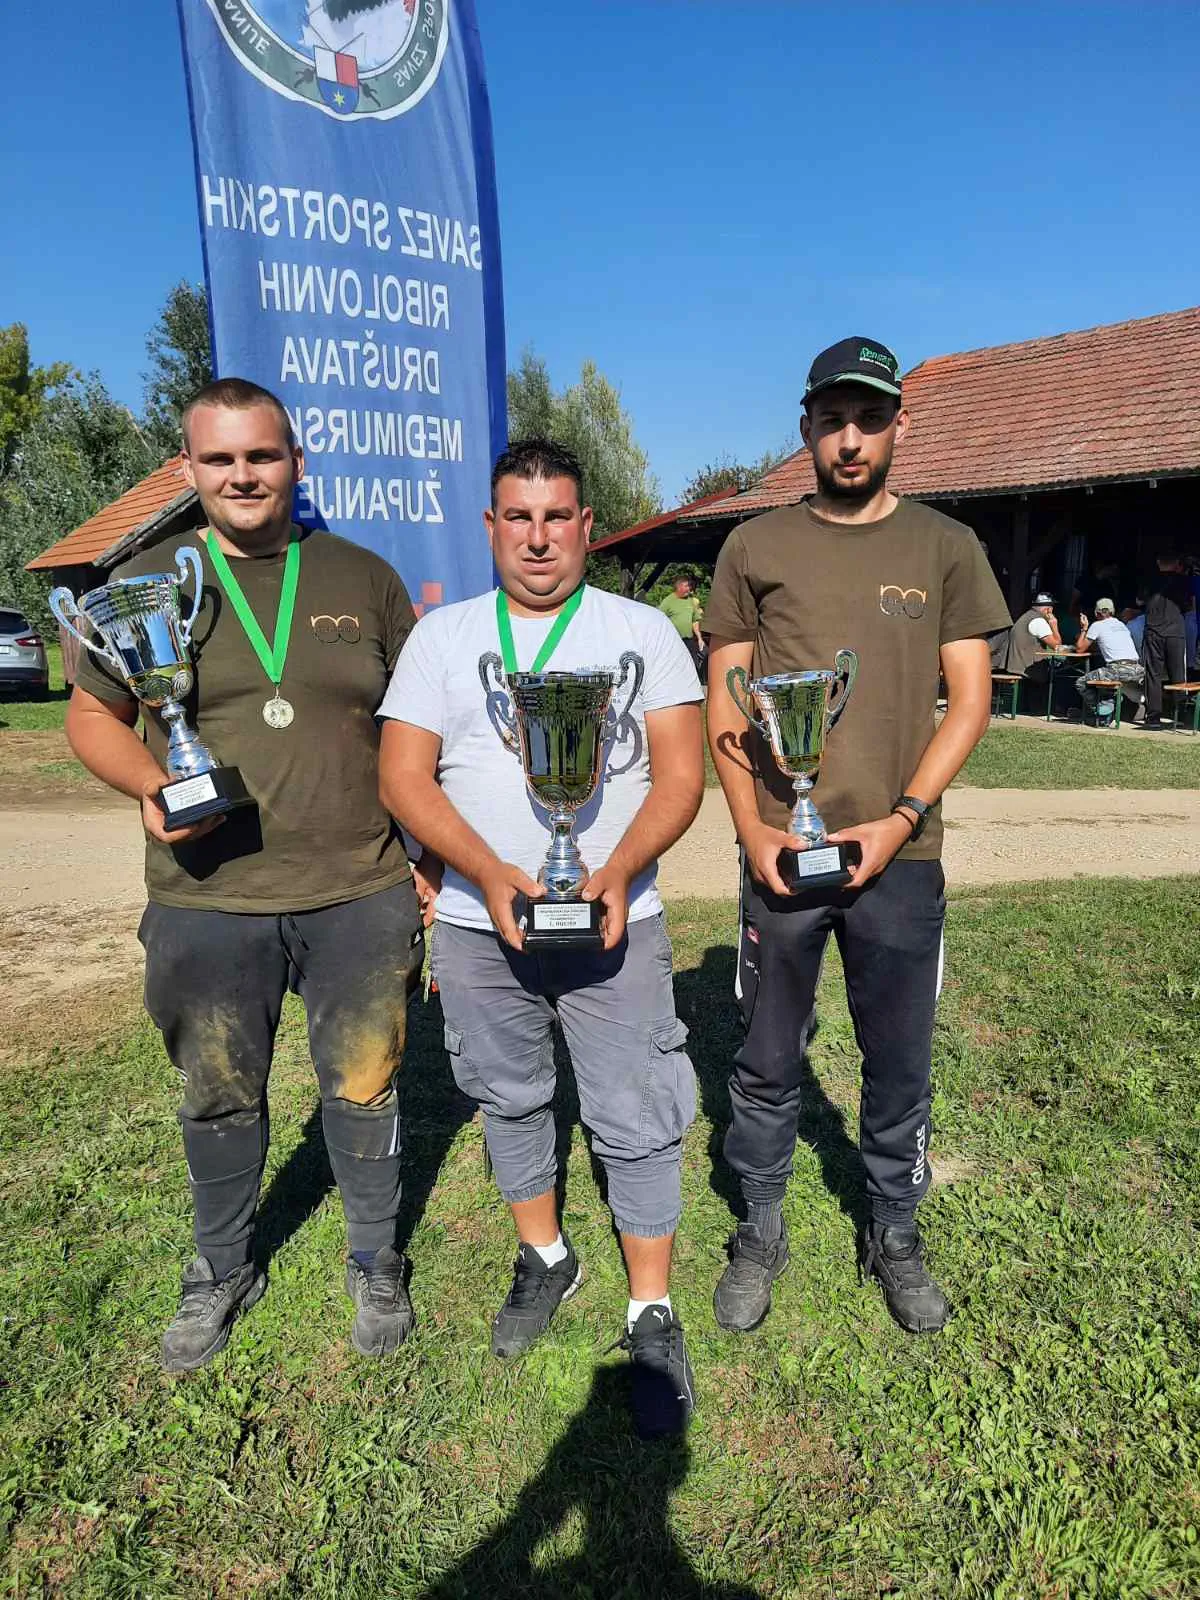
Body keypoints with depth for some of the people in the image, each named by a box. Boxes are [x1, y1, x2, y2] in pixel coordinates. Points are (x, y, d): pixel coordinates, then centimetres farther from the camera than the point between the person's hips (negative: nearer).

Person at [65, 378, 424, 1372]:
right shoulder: (148, 581, 4)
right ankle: (225, 1272, 42)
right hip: (206, 905, 1)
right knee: (221, 1100, 17)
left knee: (364, 1088, 12)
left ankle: (376, 1261, 38)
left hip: (359, 896, 0)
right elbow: (92, 715, 8)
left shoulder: (364, 578, 4)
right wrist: (151, 786, -13)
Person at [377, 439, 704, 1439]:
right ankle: (545, 1258, 40)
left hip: (616, 919, -2)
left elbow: (680, 773, -4)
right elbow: (404, 774, -3)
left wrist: (618, 872, -21)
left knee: (635, 1119, 0)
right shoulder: (443, 636, 6)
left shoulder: (642, 631, 2)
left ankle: (653, 1316, 19)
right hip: (478, 921, 3)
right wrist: (491, 876, -18)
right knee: (509, 1098, 17)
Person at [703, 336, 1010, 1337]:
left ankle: (895, 1236, 34)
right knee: (768, 1063, 11)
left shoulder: (945, 547, 5)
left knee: (900, 1065, 12)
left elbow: (970, 700, 2)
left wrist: (899, 821, -10)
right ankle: (761, 1235, 31)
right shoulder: (756, 547, 5)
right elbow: (724, 702, 4)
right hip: (781, 852, 0)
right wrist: (752, 830, -7)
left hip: (898, 853, 0)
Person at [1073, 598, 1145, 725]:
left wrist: (1084, 628, 24)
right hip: (1137, 670, 7)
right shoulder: (1122, 625, 24)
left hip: (1118, 669, -6)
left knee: (1081, 683, 6)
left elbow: (1081, 649, 13)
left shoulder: (1097, 625, 7)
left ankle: (1102, 713, -3)